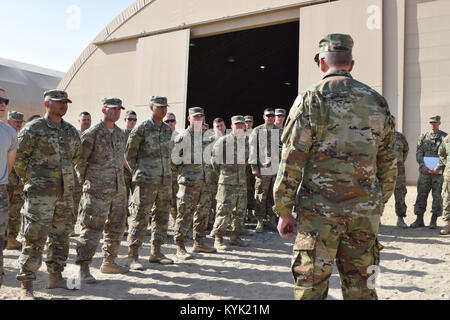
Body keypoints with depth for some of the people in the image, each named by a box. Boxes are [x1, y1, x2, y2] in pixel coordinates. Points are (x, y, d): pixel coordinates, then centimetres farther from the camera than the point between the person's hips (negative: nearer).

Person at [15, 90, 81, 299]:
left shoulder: (71, 132, 11)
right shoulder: (33, 129, -6)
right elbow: (19, 158, -2)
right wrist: (30, 180, 5)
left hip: (65, 193, 6)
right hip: (40, 193, -6)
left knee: (60, 237, 12)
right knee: (35, 239, -6)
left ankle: (56, 277, 25)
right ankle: (26, 286, 3)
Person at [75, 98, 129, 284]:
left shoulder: (120, 134, 14)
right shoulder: (92, 133, -7)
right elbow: (79, 159, -5)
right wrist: (84, 182, -3)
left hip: (118, 188, 7)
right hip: (97, 190, -7)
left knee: (116, 227, 13)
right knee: (93, 227, -9)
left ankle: (109, 262, 26)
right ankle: (83, 268, -2)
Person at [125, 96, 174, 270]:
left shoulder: (168, 130, 12)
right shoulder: (141, 129, -6)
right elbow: (129, 154, -1)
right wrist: (138, 173, 2)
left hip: (165, 180, 7)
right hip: (146, 182, -6)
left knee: (162, 217, 11)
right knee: (140, 217, -7)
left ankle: (156, 252, 22)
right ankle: (133, 256, -1)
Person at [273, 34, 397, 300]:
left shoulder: (310, 100, -5)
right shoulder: (378, 102, 9)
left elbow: (291, 162, -9)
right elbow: (388, 166, 12)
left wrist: (284, 211, -2)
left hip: (319, 210, -4)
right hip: (365, 213, 5)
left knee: (311, 287, 5)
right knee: (360, 287, 14)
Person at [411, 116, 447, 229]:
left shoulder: (445, 137, 4)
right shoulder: (423, 137, 10)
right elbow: (418, 153, 4)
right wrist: (422, 165, -12)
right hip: (425, 171, 2)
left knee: (437, 196, 1)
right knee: (421, 195, 1)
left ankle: (434, 221, 9)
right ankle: (419, 220, 9)